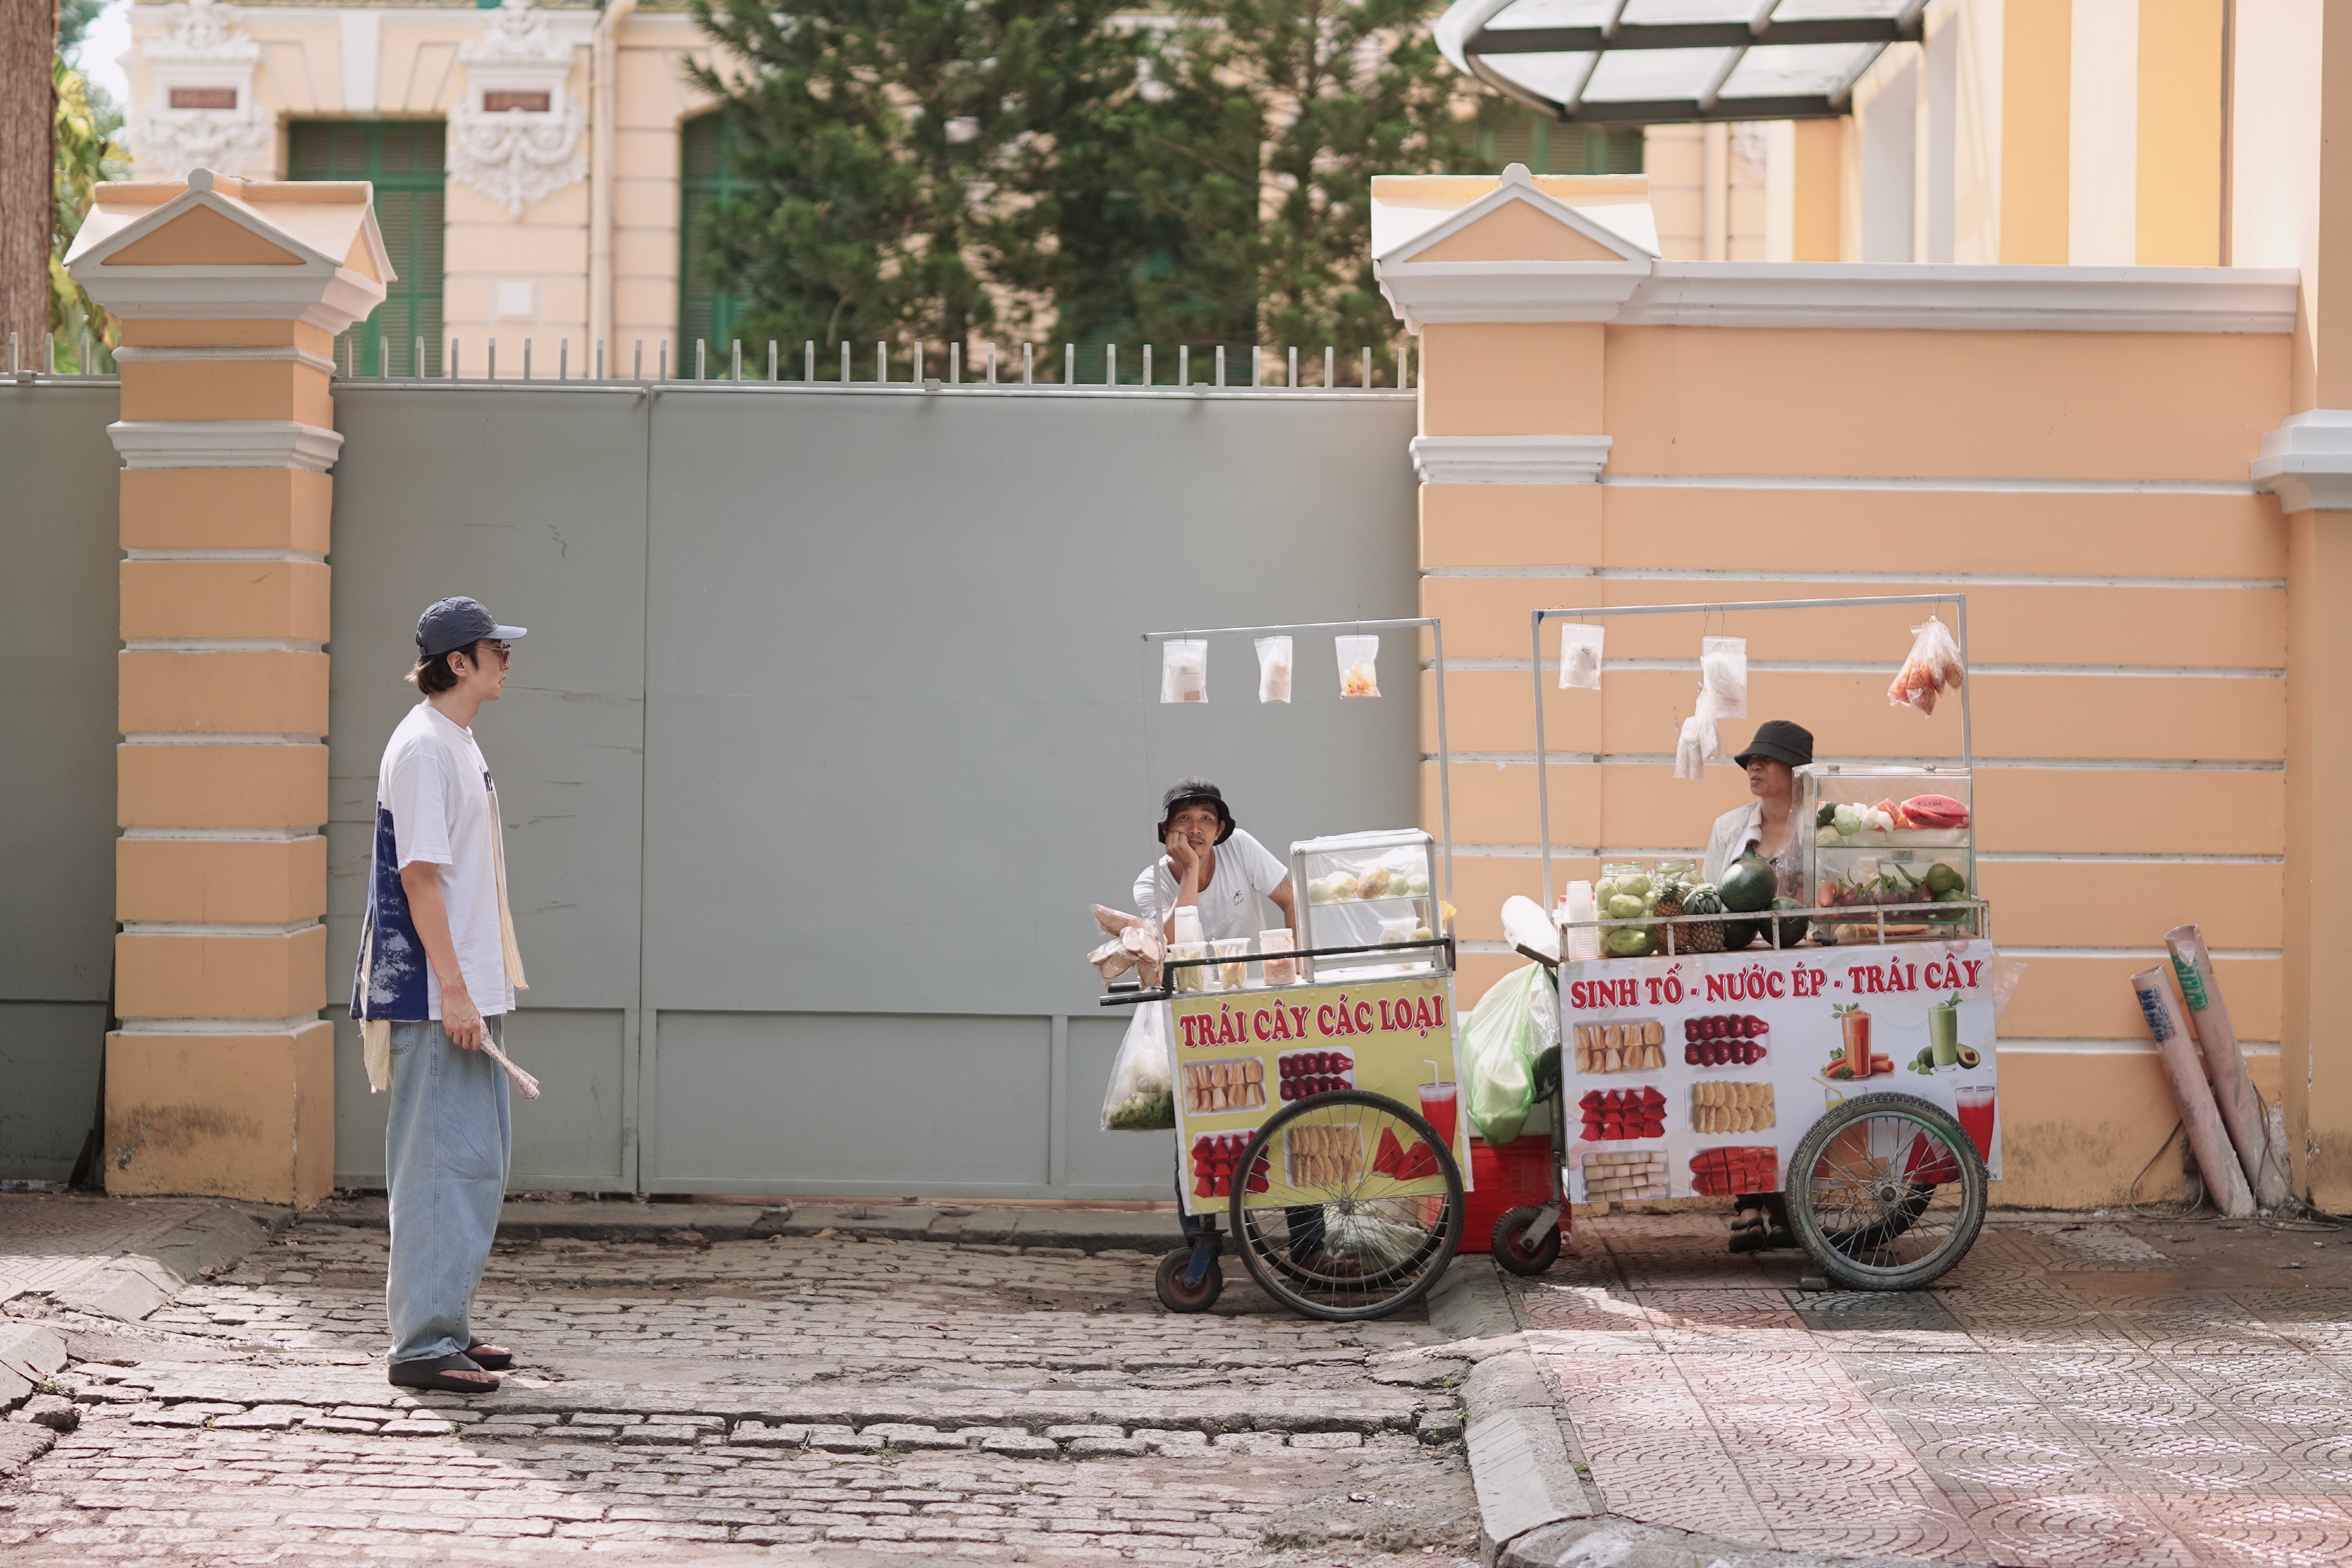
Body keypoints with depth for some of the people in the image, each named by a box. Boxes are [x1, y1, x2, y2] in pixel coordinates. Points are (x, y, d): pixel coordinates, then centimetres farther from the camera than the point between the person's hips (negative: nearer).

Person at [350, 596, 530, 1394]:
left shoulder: (458, 743, 16)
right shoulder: (423, 747, -14)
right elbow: (419, 875, -19)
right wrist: (452, 989, -22)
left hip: (467, 995, 10)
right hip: (435, 996, -10)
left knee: (480, 1159, 14)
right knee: (446, 1163, -9)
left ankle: (445, 1325, 21)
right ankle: (423, 1343, -7)